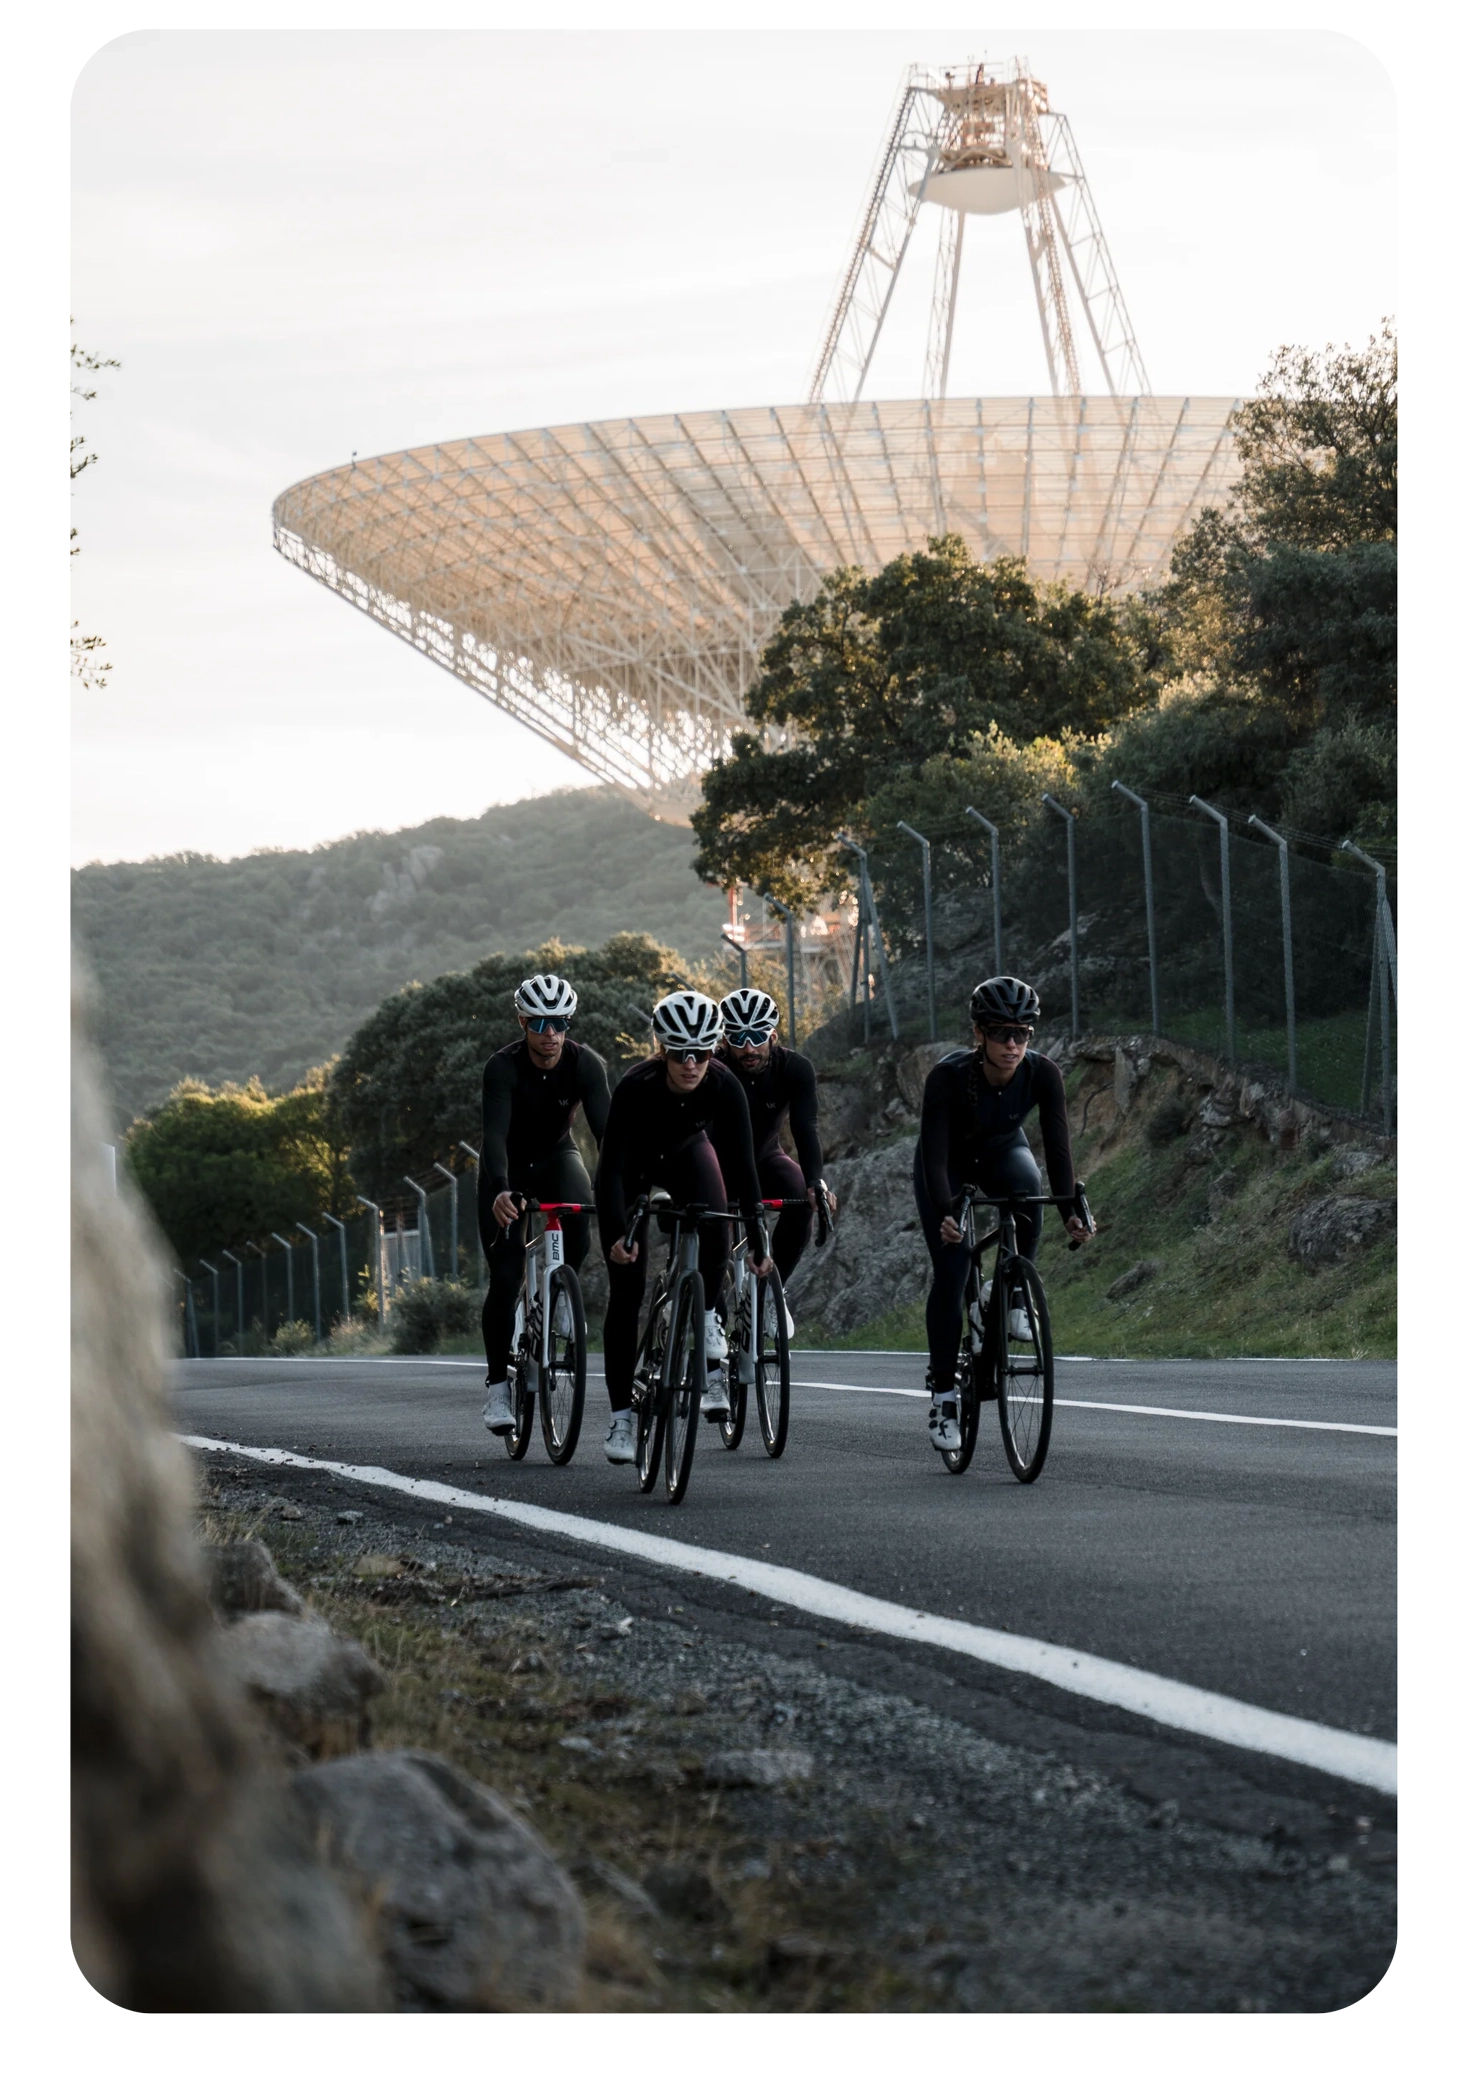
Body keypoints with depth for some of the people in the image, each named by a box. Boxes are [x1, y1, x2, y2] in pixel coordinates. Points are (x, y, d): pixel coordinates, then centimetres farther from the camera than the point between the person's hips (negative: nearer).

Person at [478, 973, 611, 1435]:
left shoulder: (586, 1063, -21)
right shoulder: (503, 1067, -27)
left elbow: (605, 1127, -29)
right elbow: (494, 1133, -39)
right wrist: (500, 1190, -56)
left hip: (556, 1157, 2)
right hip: (508, 1170, -1)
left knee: (579, 1212, -33)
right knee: (504, 1278, -11)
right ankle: (498, 1383, 2)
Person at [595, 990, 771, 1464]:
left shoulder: (724, 1087, -29)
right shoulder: (636, 1087, -36)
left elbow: (742, 1164, -26)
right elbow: (611, 1165, -35)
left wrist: (757, 1243, -29)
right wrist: (616, 1234, -47)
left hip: (686, 1154, 2)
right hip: (633, 1168, -2)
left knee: (716, 1221, -32)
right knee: (627, 1288, -7)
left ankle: (707, 1320, -8)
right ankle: (621, 1416, 0)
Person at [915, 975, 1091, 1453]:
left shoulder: (1042, 1074, -27)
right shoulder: (948, 1076, -34)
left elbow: (1057, 1145, -28)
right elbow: (934, 1155, -37)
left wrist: (1071, 1208, -42)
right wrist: (945, 1214, -52)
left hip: (1001, 1153, 2)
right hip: (949, 1166, -2)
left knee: (1027, 1187, -35)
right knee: (950, 1273, -14)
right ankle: (942, 1392, -2)